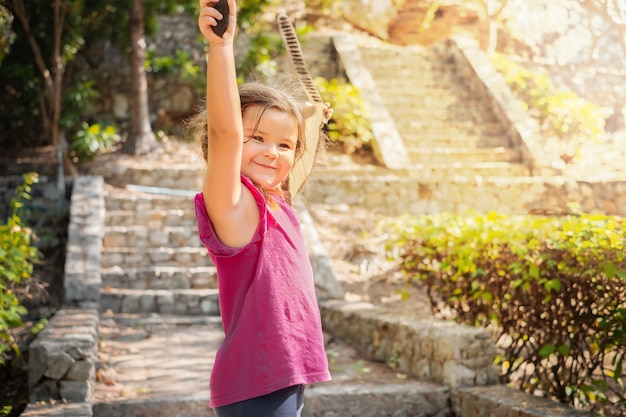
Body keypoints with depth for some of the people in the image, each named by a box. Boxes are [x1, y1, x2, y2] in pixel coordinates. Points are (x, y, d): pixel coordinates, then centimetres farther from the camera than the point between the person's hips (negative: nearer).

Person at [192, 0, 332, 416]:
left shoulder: (278, 203, 10)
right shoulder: (234, 206, -12)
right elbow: (226, 132, -30)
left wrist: (311, 121, 35)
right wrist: (222, 45, -36)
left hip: (286, 380, 8)